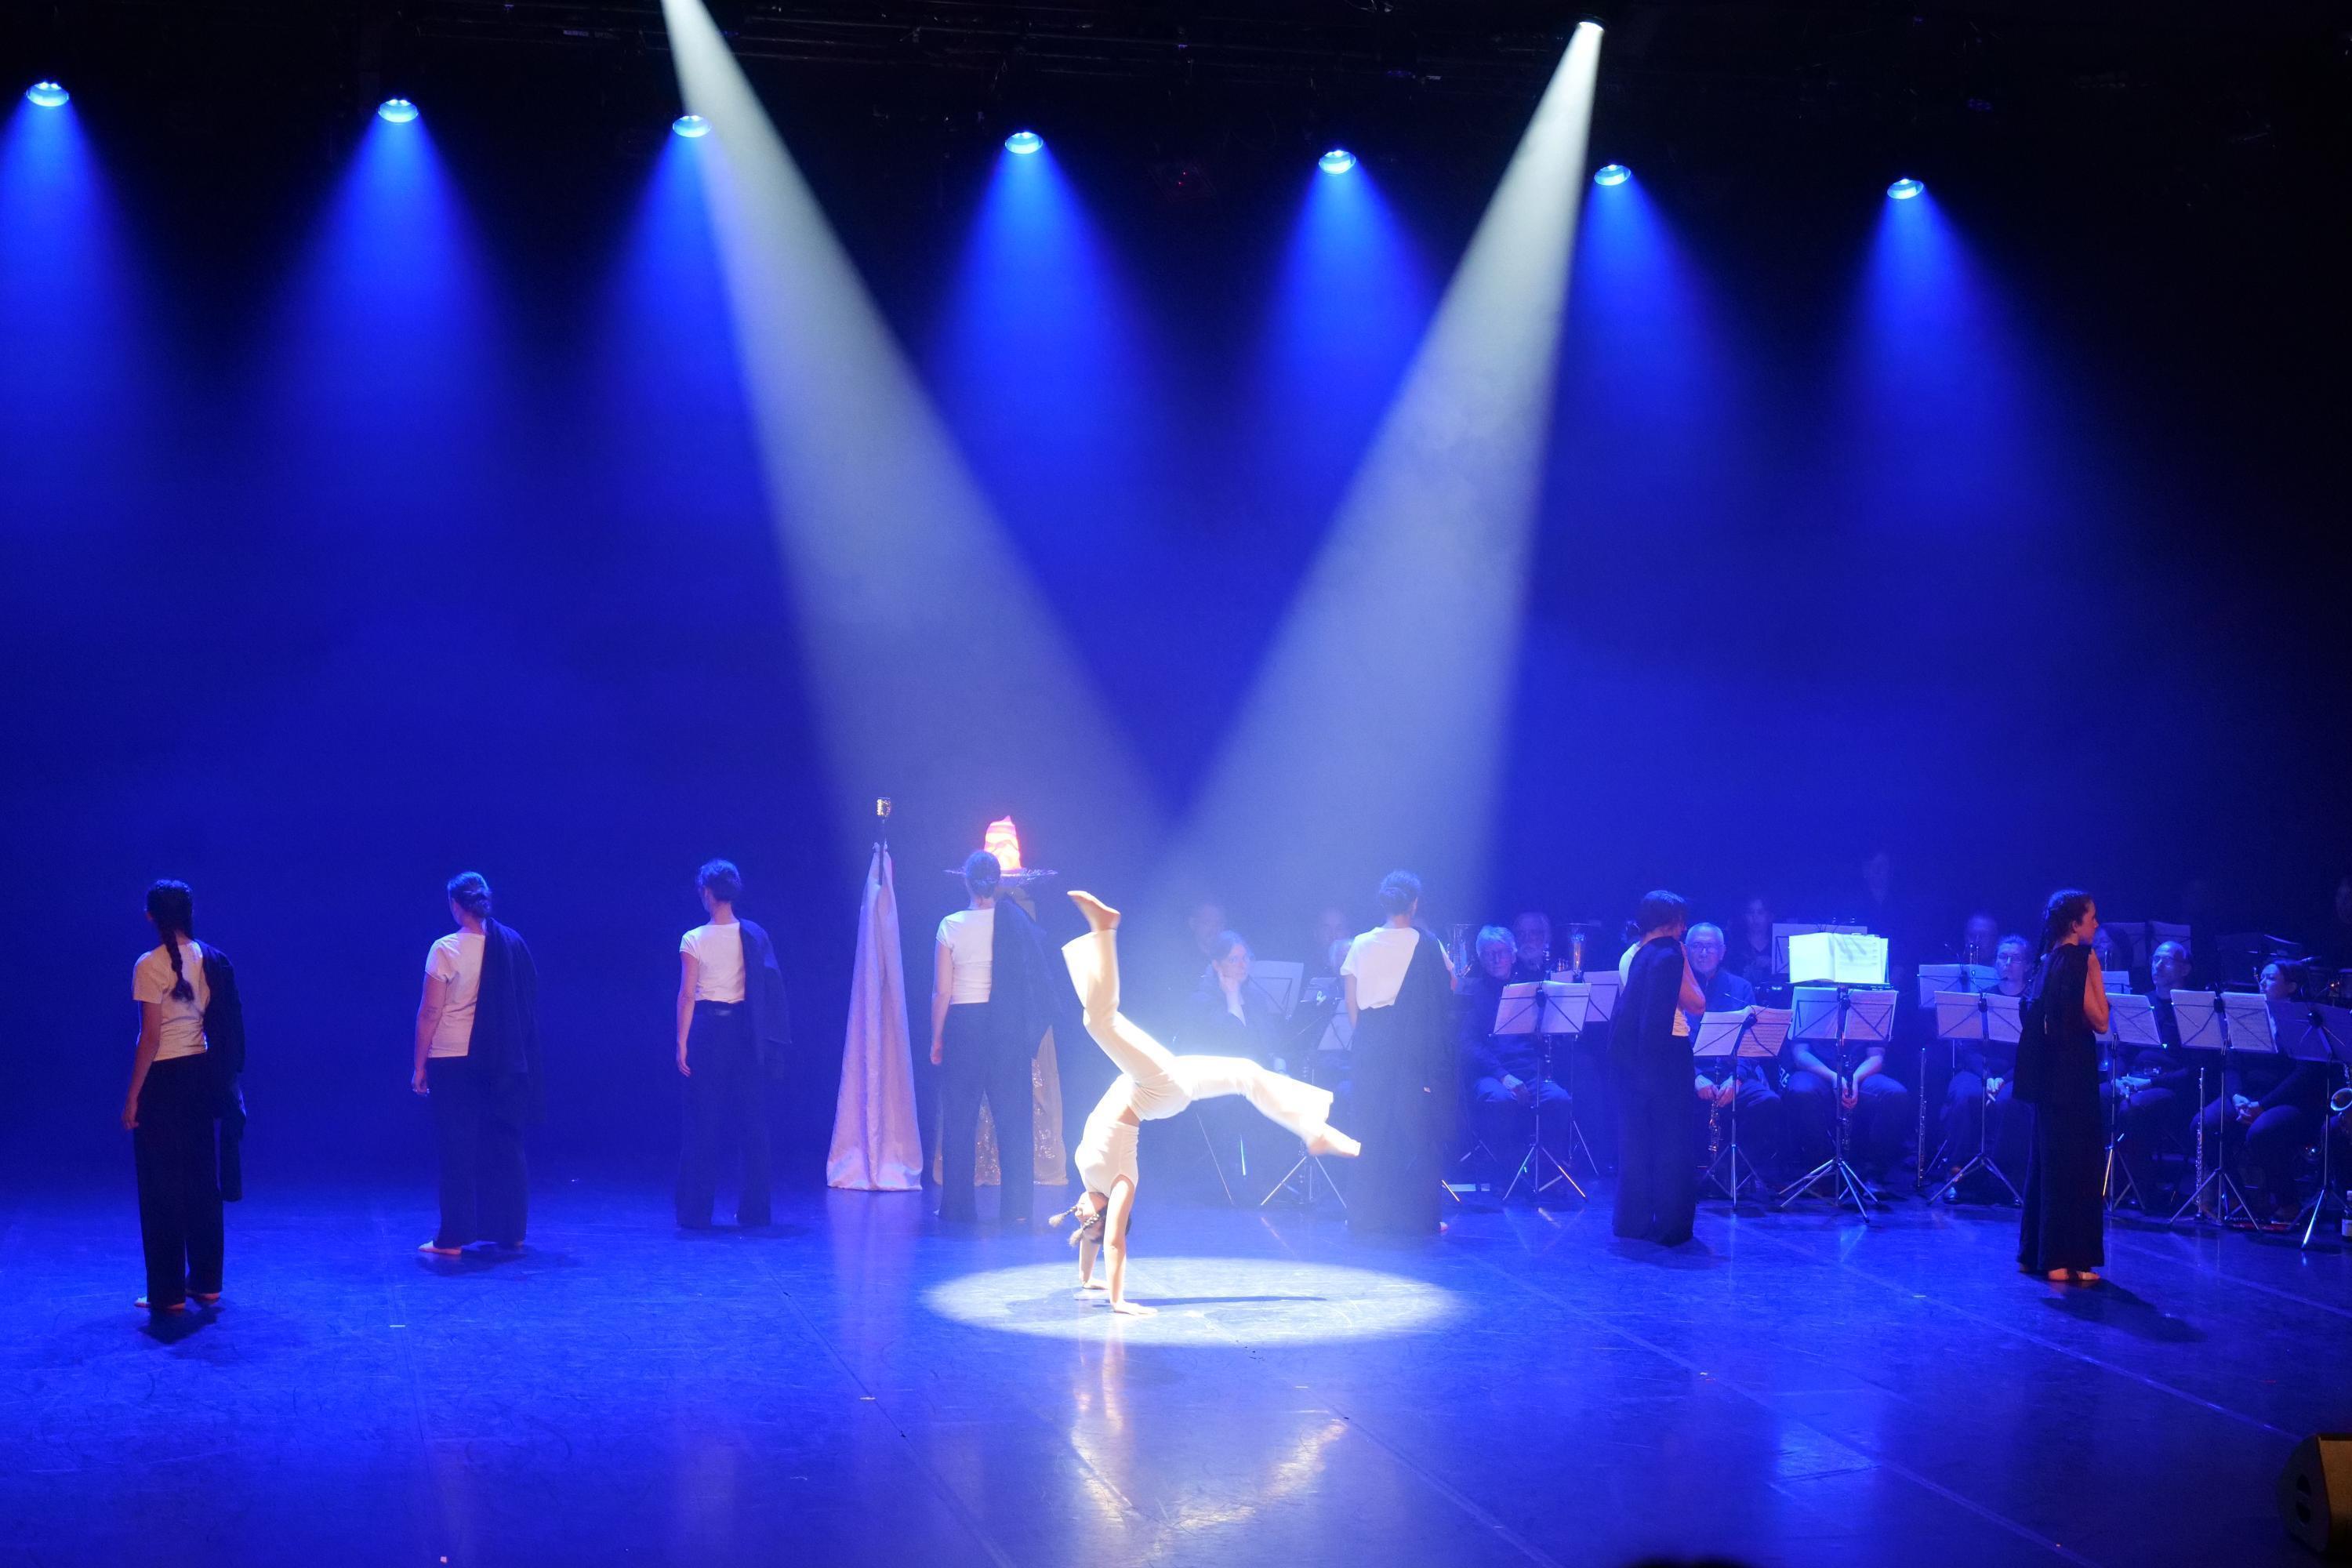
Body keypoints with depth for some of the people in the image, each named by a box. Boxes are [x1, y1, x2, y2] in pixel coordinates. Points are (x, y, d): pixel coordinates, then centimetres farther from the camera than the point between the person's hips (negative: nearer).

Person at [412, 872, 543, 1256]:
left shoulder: (445, 950, -11)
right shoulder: (512, 945, 2)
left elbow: (430, 1013, -11)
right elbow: (526, 1006, 7)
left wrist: (419, 1065, -3)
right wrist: (520, 1057, 16)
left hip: (454, 1061, -4)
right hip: (504, 1063, 4)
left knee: (458, 1148, 1)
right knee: (504, 1145, 12)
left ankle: (454, 1237, 2)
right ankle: (509, 1231, 16)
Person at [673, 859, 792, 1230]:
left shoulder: (694, 940, -7)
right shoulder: (754, 936, 1)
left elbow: (686, 995, -10)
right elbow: (769, 988, 2)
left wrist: (682, 1043, -6)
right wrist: (767, 1040, 8)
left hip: (708, 1029, -2)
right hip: (746, 1030, 2)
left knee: (704, 1120, 4)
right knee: (752, 1120, 9)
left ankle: (696, 1211, 5)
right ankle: (753, 1209, 11)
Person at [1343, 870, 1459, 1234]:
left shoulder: (1361, 945, 2)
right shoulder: (1427, 945, -6)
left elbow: (1351, 1002, 3)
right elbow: (1450, 987, 4)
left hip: (1372, 1043, 3)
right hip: (1416, 1046, -3)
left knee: (1372, 1126, 10)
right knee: (1416, 1128, 3)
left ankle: (1367, 1213, 9)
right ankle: (1414, 1213, 1)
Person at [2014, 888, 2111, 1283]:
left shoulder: (2048, 961, 12)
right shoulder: (2076, 961, -14)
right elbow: (2099, 1020, -15)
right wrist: (2096, 972, -9)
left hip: (2050, 1073, 9)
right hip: (2071, 1074, -9)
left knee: (2047, 1158, 14)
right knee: (2074, 1161, -5)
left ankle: (2036, 1252, 20)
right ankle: (2065, 1258, -5)